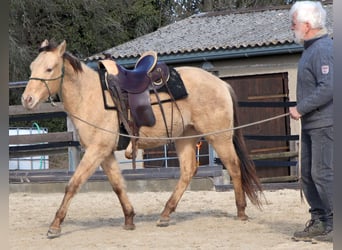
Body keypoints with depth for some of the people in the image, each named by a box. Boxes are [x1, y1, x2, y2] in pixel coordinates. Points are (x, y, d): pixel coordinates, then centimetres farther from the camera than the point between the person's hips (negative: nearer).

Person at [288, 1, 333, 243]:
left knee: (322, 173, -10)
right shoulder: (311, 49, 16)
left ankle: (335, 223, -5)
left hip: (324, 123, -11)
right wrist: (302, 110, 15)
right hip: (312, 124, 11)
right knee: (308, 174, 13)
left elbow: (328, 88, -26)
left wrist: (300, 109, -19)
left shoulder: (323, 50, -18)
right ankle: (319, 221, 20)